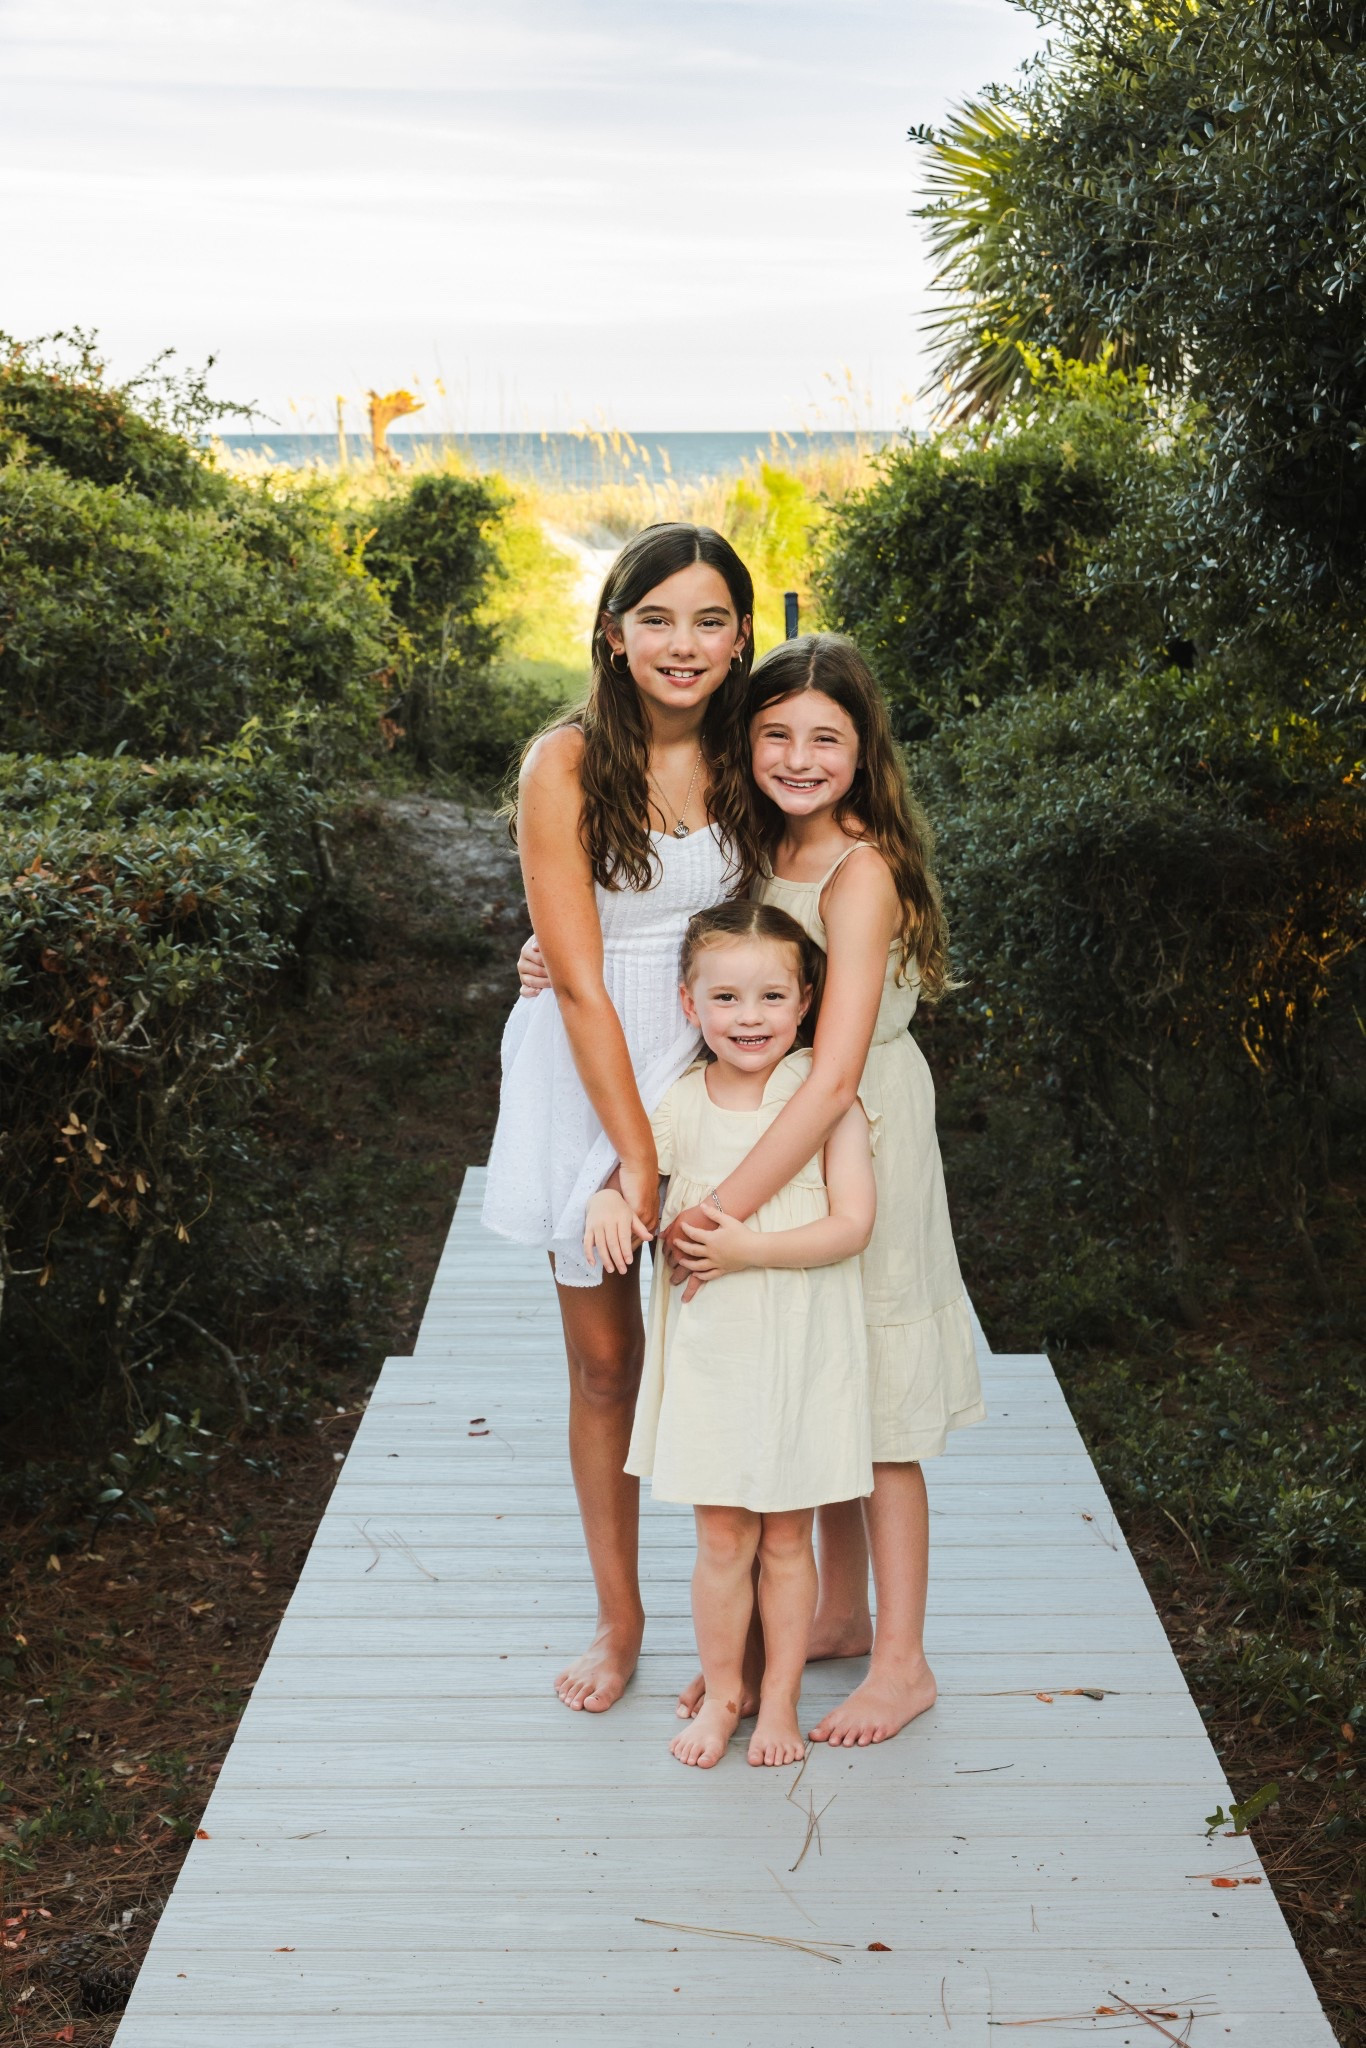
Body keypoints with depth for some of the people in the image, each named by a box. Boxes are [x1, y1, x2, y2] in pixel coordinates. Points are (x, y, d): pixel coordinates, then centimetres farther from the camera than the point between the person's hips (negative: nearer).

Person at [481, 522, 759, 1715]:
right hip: (590, 1081, -2)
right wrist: (636, 1155, -16)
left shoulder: (745, 760, -1)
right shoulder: (567, 765, -13)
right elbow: (579, 982, -14)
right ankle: (620, 1619, 28)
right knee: (605, 1363, 10)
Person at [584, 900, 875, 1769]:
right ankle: (721, 1692, 29)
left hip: (802, 1354, -2)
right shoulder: (678, 1106, -3)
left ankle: (781, 1698, 28)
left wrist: (748, 1249, -23)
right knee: (722, 1539, 10)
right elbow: (626, 1176, 8)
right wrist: (607, 1204, -17)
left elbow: (853, 1224, -14)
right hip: (708, 1351, 2)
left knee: (786, 1538, 11)